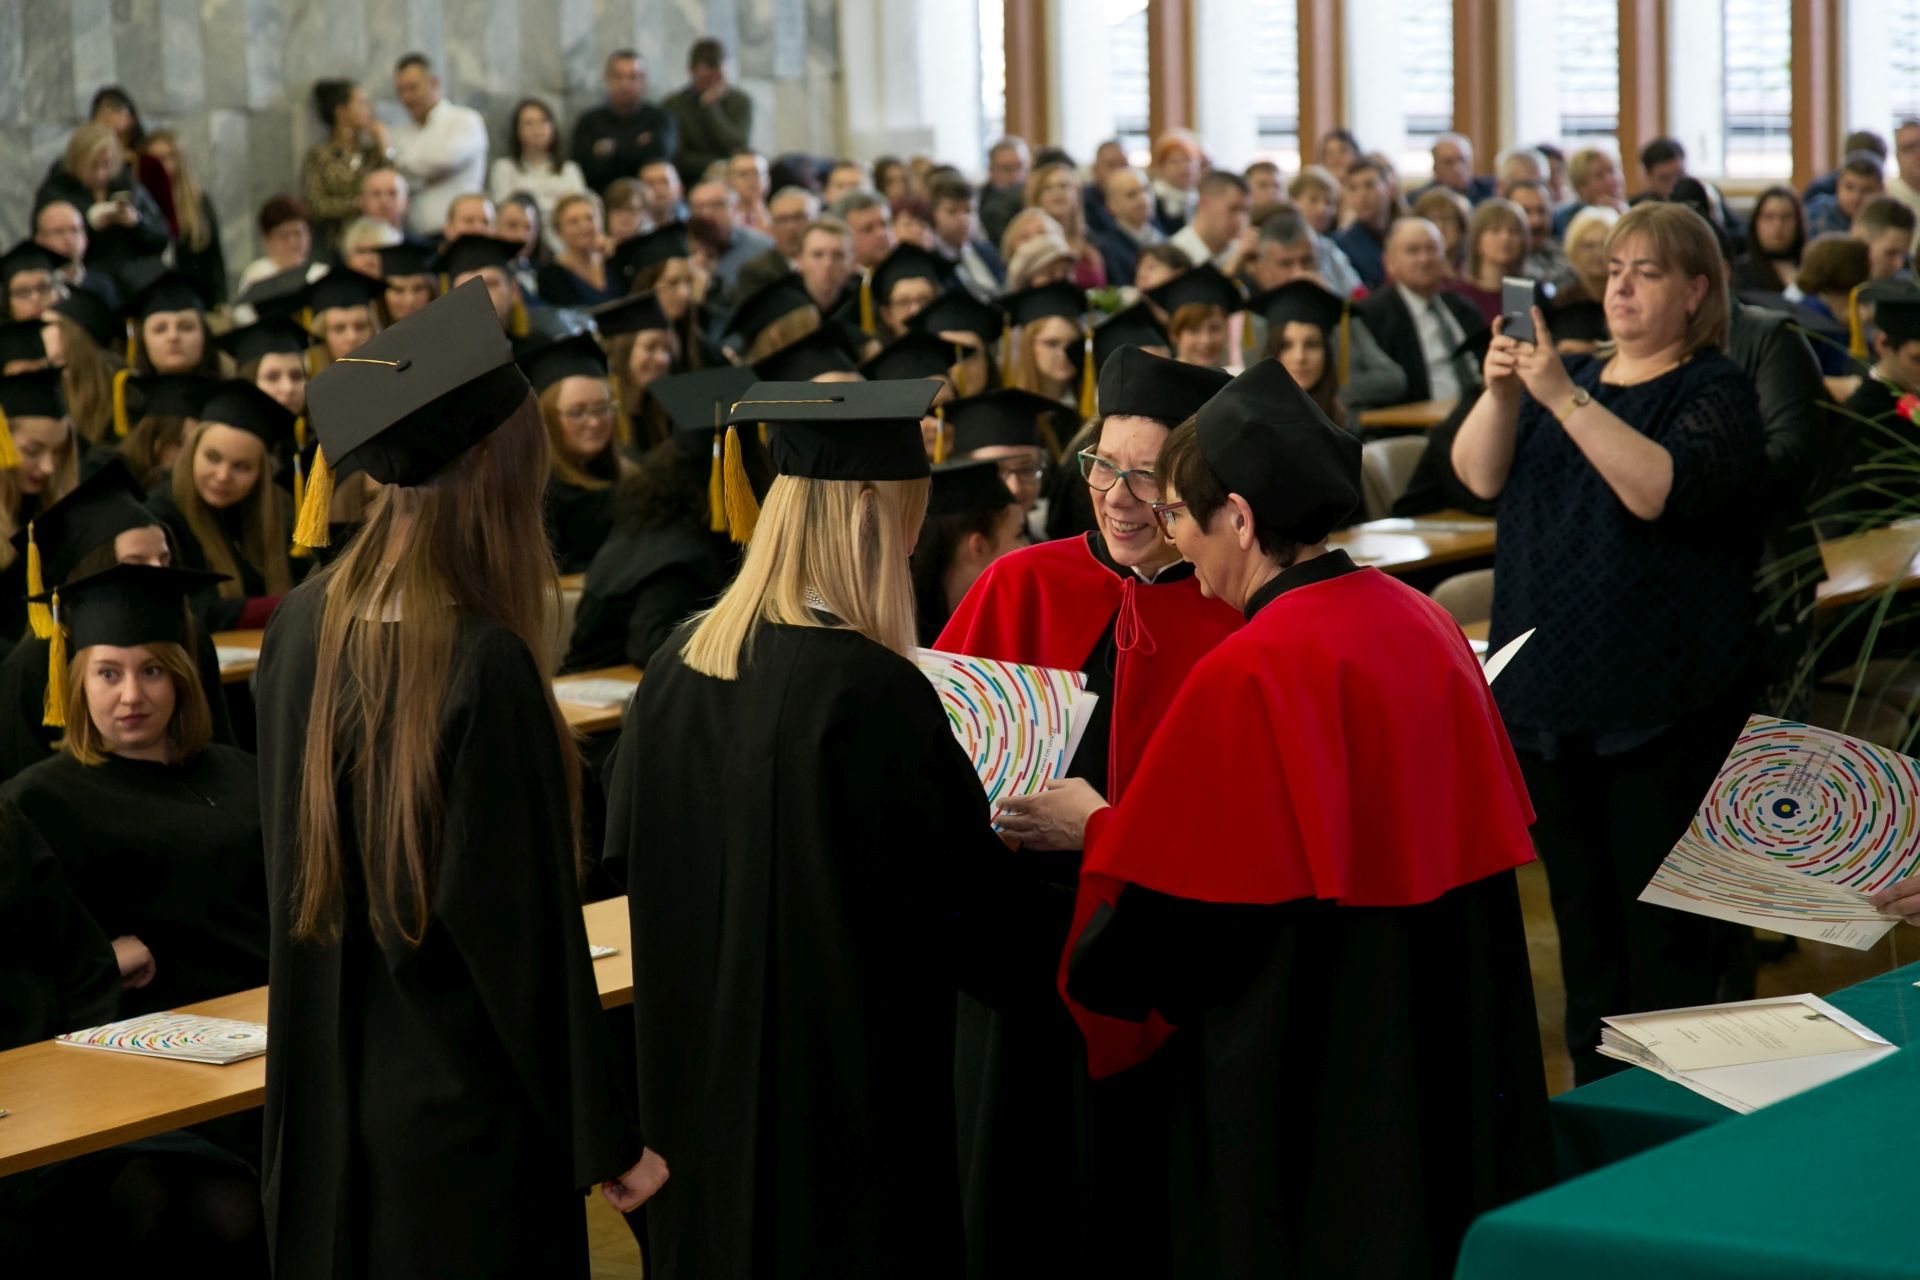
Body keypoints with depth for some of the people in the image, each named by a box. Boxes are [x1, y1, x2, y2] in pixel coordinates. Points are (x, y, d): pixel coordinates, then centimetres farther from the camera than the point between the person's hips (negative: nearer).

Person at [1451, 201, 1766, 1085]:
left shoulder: (1718, 392, -3)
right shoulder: (1575, 376, 15)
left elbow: (1660, 489, -23)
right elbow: (1480, 476, 1)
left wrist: (1565, 398, -28)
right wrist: (1500, 392, -17)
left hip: (1662, 705, -6)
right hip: (1549, 695, 6)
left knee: (1666, 926, -4)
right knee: (1580, 913, 13)